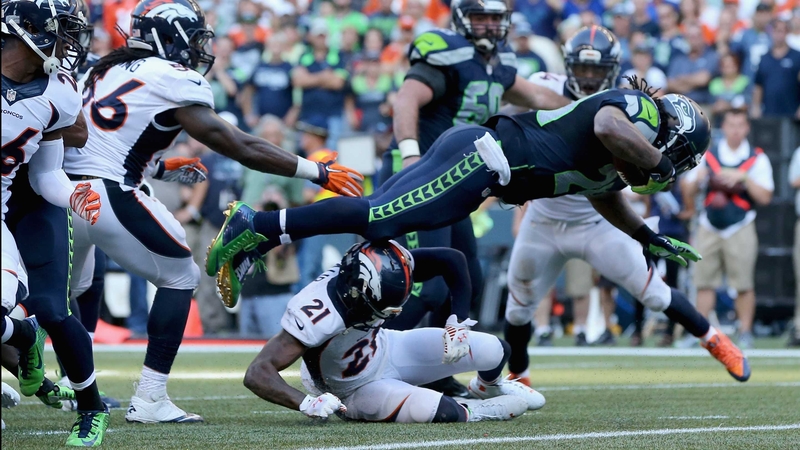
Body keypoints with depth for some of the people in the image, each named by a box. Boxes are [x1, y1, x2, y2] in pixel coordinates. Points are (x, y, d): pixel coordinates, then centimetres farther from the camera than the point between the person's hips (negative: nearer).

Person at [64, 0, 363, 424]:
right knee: (180, 276, 11)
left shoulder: (105, 71, 20)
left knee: (66, 289, 27)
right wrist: (321, 173, 5)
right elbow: (241, 148, -1)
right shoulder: (173, 82, -1)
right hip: (108, 196, -7)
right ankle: (149, 399, 6)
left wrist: (159, 168, 34)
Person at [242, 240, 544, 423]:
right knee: (441, 412, -29)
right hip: (356, 389, -5)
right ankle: (479, 411, 8)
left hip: (388, 349, 5)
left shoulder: (381, 269, -27)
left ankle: (487, 387, 38)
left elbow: (451, 260, -13)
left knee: (495, 352, 0)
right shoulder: (315, 316, -43)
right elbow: (257, 374, -44)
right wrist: (305, 403, -58)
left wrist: (457, 322, -22)